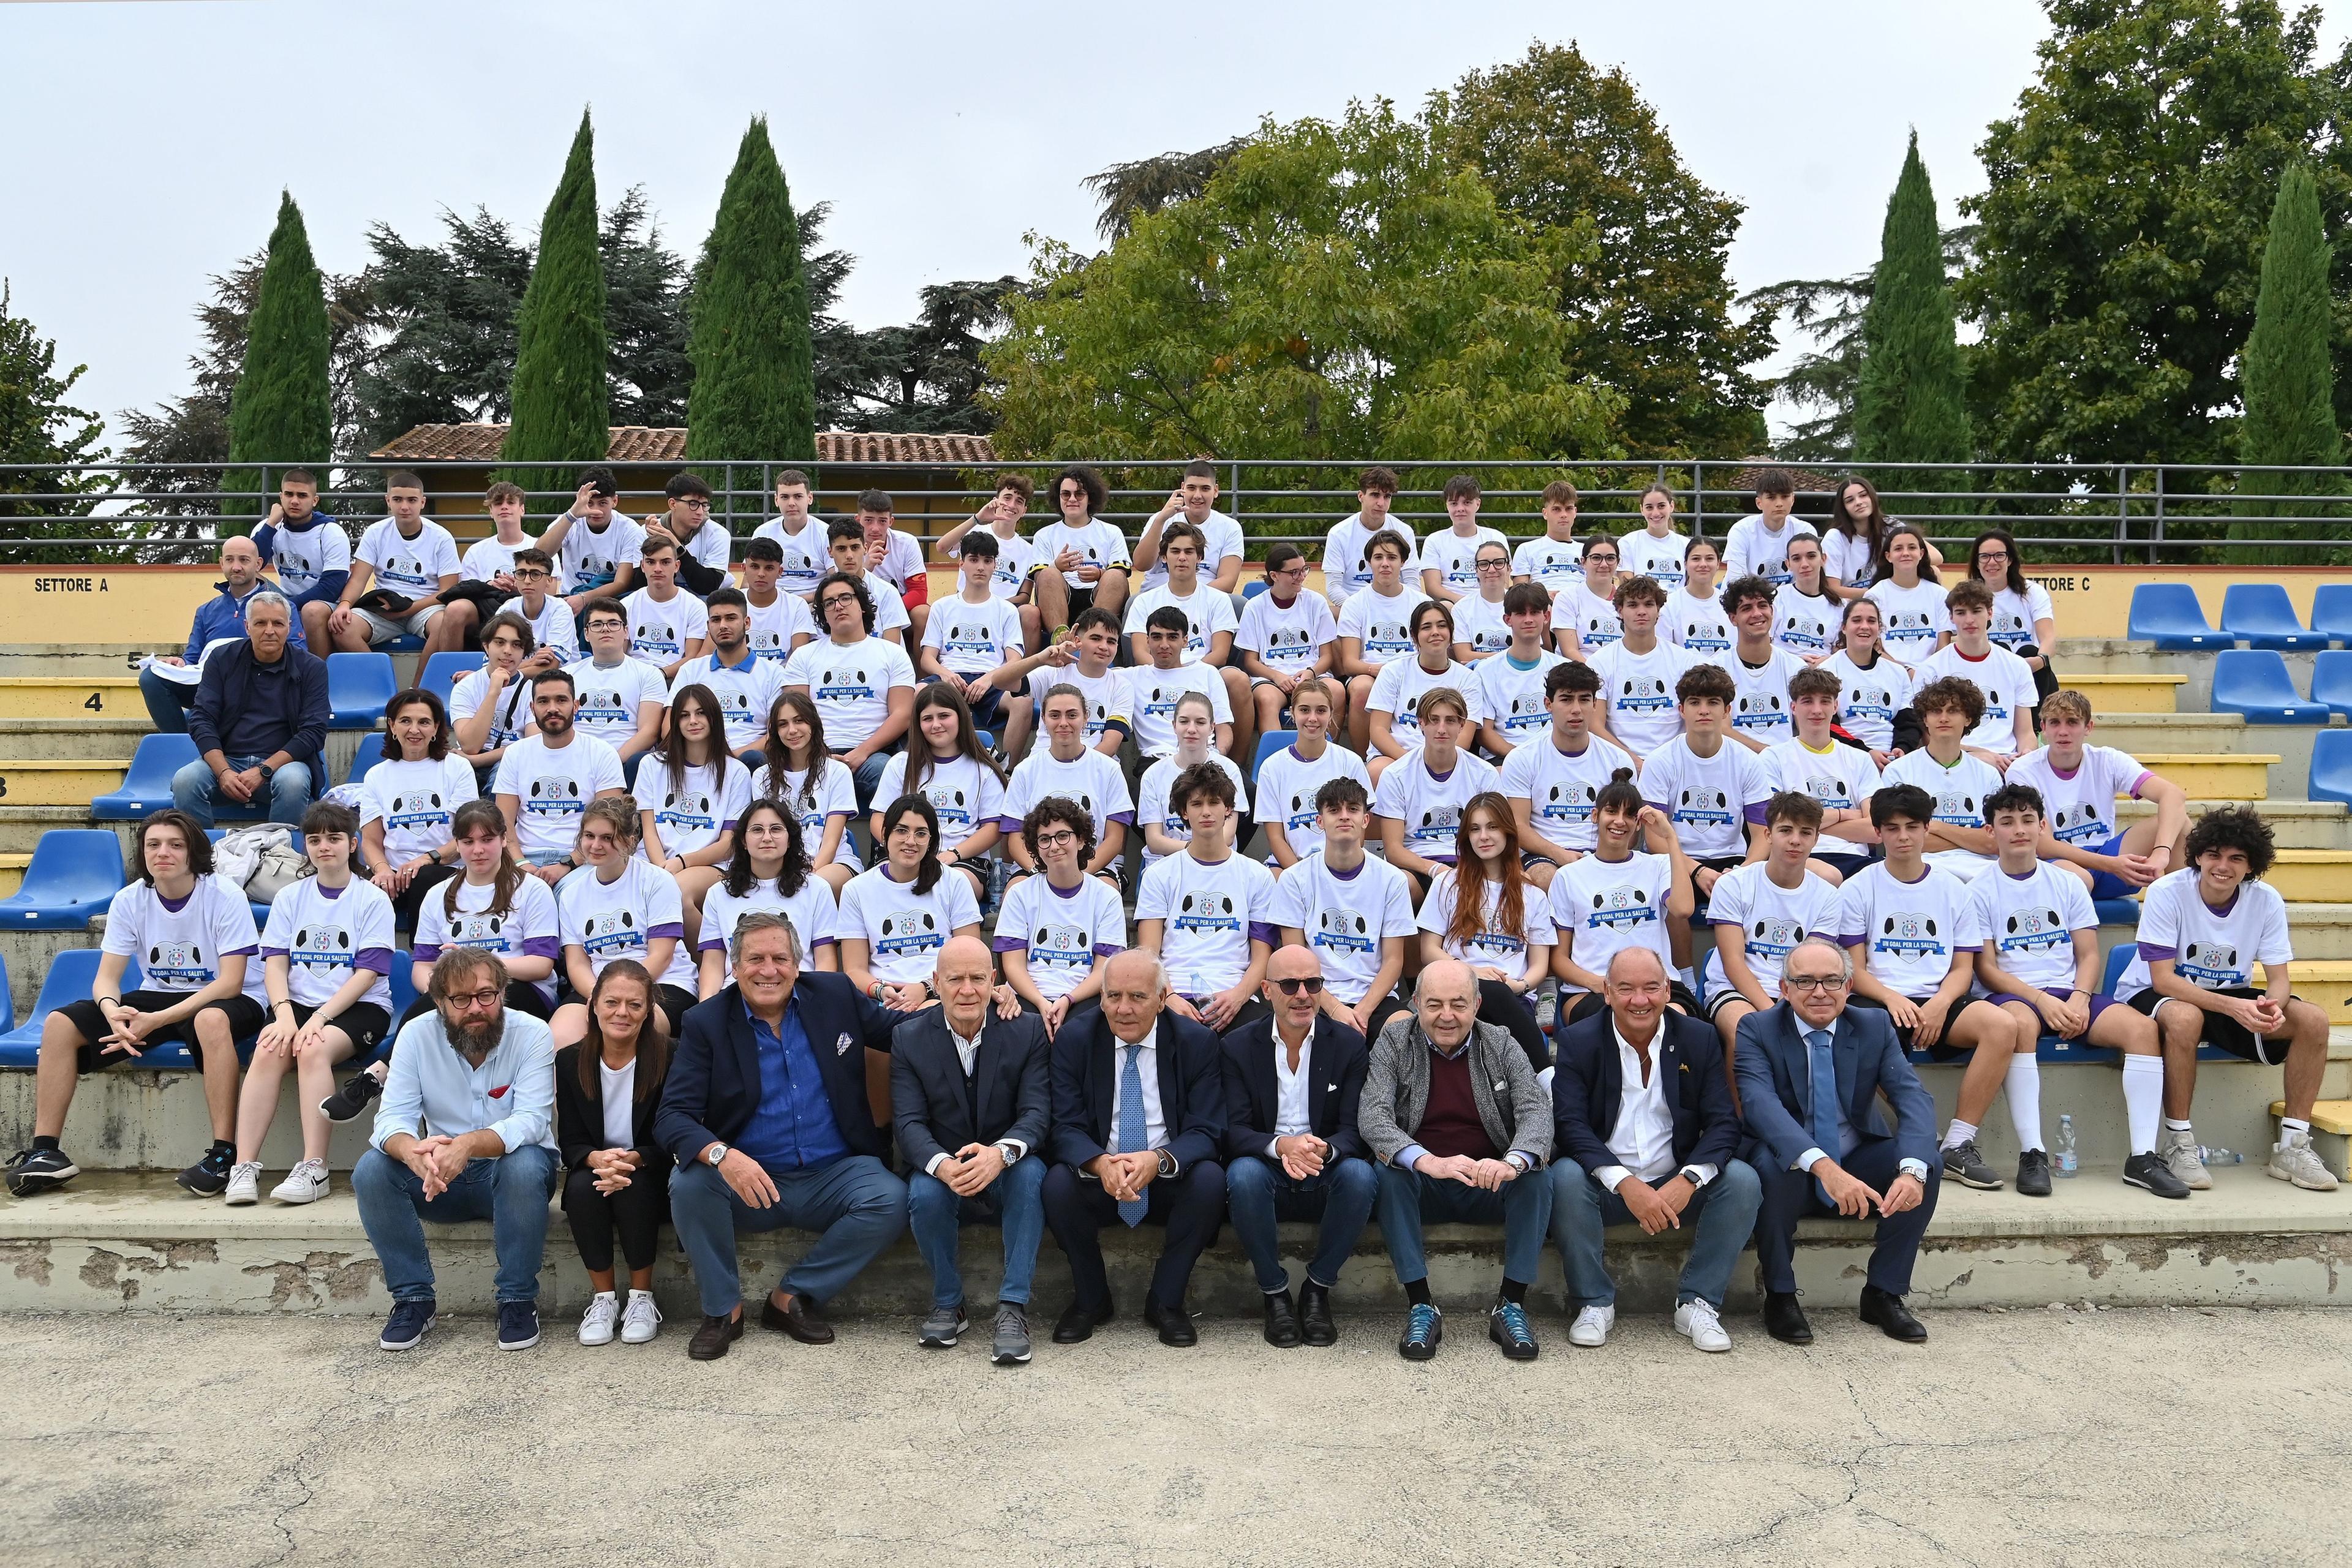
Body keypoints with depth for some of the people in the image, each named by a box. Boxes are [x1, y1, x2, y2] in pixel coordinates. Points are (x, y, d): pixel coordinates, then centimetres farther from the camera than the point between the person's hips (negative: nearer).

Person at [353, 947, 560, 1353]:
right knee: (371, 1170, -23)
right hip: (441, 1182, 3)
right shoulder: (417, 1035, -8)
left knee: (523, 1164, -36)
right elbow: (392, 1118, -16)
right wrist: (413, 1151, -41)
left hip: (513, 1175, -3)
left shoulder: (532, 1034, -15)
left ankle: (518, 1300, -16)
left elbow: (531, 1120, -26)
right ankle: (413, 1299, -8)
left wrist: (468, 1144, -47)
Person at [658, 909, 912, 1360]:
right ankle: (722, 1310, -6)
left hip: (833, 1176, 1)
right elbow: (672, 1116, -11)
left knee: (890, 1200, -26)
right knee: (688, 1183, -29)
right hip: (747, 1184, -1)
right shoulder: (706, 1023, -4)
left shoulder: (835, 995, 2)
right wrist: (721, 1155, -34)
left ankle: (792, 1296, -5)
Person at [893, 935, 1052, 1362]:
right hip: (942, 1178, 1)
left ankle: (1013, 1308, -25)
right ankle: (948, 1305, -6)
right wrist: (942, 1165, -34)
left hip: (1006, 1178, 0)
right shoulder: (909, 1038, -3)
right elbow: (909, 1122, -11)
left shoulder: (1027, 1031, -5)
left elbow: (1037, 1112, -13)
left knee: (1031, 1172, -33)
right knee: (925, 1192, -32)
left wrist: (1001, 1153, -37)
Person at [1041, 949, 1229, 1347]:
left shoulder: (1198, 1042, -6)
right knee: (1058, 1183, -29)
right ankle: (1090, 1300, -2)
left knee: (1210, 1179, -30)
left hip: (1169, 1178, 0)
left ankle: (1165, 1302, -7)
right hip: (1098, 1176, 1)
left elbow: (1206, 1132, -11)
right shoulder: (1074, 1040, -4)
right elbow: (1065, 1128, -9)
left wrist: (1158, 1160, -33)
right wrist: (1100, 1163, -33)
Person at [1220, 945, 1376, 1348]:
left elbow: (1354, 1129, -6)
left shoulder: (1349, 1043, 0)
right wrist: (1280, 1146, -30)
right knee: (1242, 1173, -33)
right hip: (1268, 1178, 0)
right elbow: (1235, 1130, -8)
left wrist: (1324, 1149, -30)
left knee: (1360, 1174, -31)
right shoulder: (1239, 1046, -1)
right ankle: (1274, 1293, -13)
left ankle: (1318, 1289, -10)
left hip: (1326, 1177, 1)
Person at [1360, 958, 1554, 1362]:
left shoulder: (1501, 1045, 1)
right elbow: (1371, 1117, -17)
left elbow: (1536, 1110, -12)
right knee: (1388, 1170, -31)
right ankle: (1421, 1307, -25)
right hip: (1421, 1187, -1)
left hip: (1488, 1186, 1)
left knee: (1535, 1175, -26)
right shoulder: (1394, 1043, -4)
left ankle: (1510, 1306, -17)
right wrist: (1430, 1162, -37)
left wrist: (1512, 1162, -36)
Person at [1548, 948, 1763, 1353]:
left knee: (1743, 1180, -24)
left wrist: (1688, 1180, -23)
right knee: (1565, 1178, -32)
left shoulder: (1700, 1039, 2)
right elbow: (1569, 1123, -14)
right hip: (1606, 1184, -2)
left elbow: (1723, 1122, -4)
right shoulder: (1579, 1041, -4)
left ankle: (1697, 1303, -9)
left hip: (1679, 1185, 2)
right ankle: (1595, 1303, -13)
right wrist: (1625, 1183, -28)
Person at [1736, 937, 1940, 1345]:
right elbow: (1760, 1102, -29)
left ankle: (1883, 1294, -6)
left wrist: (1912, 1170, -35)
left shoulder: (1874, 1027, -2)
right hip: (1792, 1172, -3)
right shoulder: (1758, 1030, -12)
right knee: (1773, 1161, -36)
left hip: (1859, 1169, 3)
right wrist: (1823, 1166, -45)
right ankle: (1780, 1297, -15)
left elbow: (1913, 1098, -15)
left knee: (1925, 1159, -23)